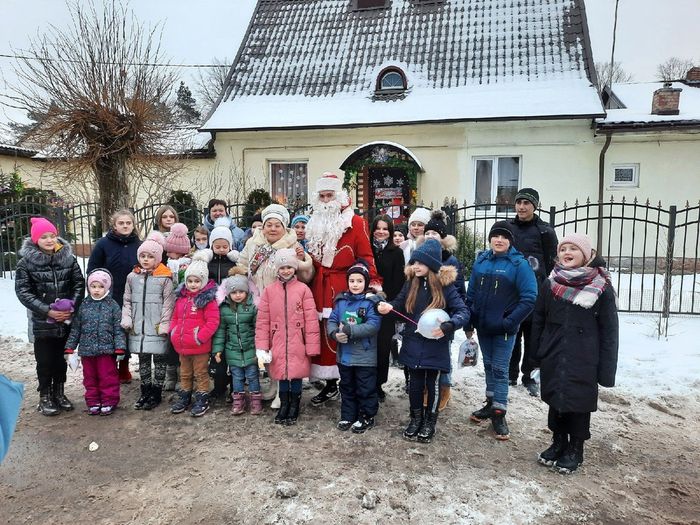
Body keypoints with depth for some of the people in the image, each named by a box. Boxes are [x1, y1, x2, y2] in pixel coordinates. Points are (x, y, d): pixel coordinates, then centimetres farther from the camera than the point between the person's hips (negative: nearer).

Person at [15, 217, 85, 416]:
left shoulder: (68, 258, 0)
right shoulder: (26, 262, -5)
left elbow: (79, 284, 3)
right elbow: (23, 291, -7)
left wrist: (72, 307, -11)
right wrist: (47, 311, -15)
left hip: (66, 320, 2)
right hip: (42, 322, -2)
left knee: (61, 359, 13)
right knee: (45, 361, 5)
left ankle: (59, 393, 29)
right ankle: (45, 397, 21)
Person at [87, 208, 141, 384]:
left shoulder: (139, 245, 0)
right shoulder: (104, 244, -5)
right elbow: (92, 272, -2)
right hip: (108, 301, -2)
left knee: (127, 335, 13)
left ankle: (124, 369, 29)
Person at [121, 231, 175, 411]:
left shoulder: (164, 278, -7)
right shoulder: (132, 277, 7)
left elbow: (168, 303, -8)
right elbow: (127, 301, 12)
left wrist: (164, 325, -11)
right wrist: (127, 320, 2)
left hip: (157, 327, -4)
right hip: (138, 327, 4)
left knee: (159, 359, 4)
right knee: (143, 359, 14)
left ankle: (156, 393, 16)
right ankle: (145, 391, 26)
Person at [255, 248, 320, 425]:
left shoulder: (303, 289, -4)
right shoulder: (269, 290, 2)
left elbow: (311, 319, -5)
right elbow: (262, 320, 2)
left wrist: (312, 346, -8)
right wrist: (262, 347, -4)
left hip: (298, 344, -1)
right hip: (278, 343, 2)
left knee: (296, 374, 6)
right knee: (282, 374, 11)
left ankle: (294, 407, 26)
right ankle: (284, 406, 29)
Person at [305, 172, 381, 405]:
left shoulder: (355, 222, -2)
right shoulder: (316, 224, 16)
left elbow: (366, 255, -8)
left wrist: (374, 283, -15)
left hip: (345, 287, -5)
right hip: (320, 288, 5)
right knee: (326, 334, 8)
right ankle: (330, 384, 20)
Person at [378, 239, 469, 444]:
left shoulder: (445, 286, -12)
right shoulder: (411, 283, 0)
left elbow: (463, 312, -13)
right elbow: (400, 304, 10)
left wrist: (447, 326, -30)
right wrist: (389, 307, -12)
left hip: (436, 346, -3)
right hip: (413, 345, 3)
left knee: (432, 384, 11)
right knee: (415, 383, 12)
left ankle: (430, 422, 30)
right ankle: (416, 418, 33)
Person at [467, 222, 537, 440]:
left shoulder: (519, 264, -12)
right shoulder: (481, 261, 3)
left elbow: (529, 298, -15)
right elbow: (471, 293, 9)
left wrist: (509, 322, -19)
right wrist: (468, 323, 6)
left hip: (503, 329, -5)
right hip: (482, 327, 5)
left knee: (500, 369, 2)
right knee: (488, 366, 17)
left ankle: (499, 414, 12)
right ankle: (491, 404, 32)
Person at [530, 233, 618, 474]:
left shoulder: (601, 287, -8)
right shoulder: (550, 284, 2)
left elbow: (609, 330, -6)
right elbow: (538, 321, 8)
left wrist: (606, 368, -8)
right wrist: (536, 355, 7)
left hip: (583, 362, -3)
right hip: (552, 359, 3)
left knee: (579, 404, 7)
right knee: (555, 401, 13)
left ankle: (575, 450, 26)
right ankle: (558, 443, 33)